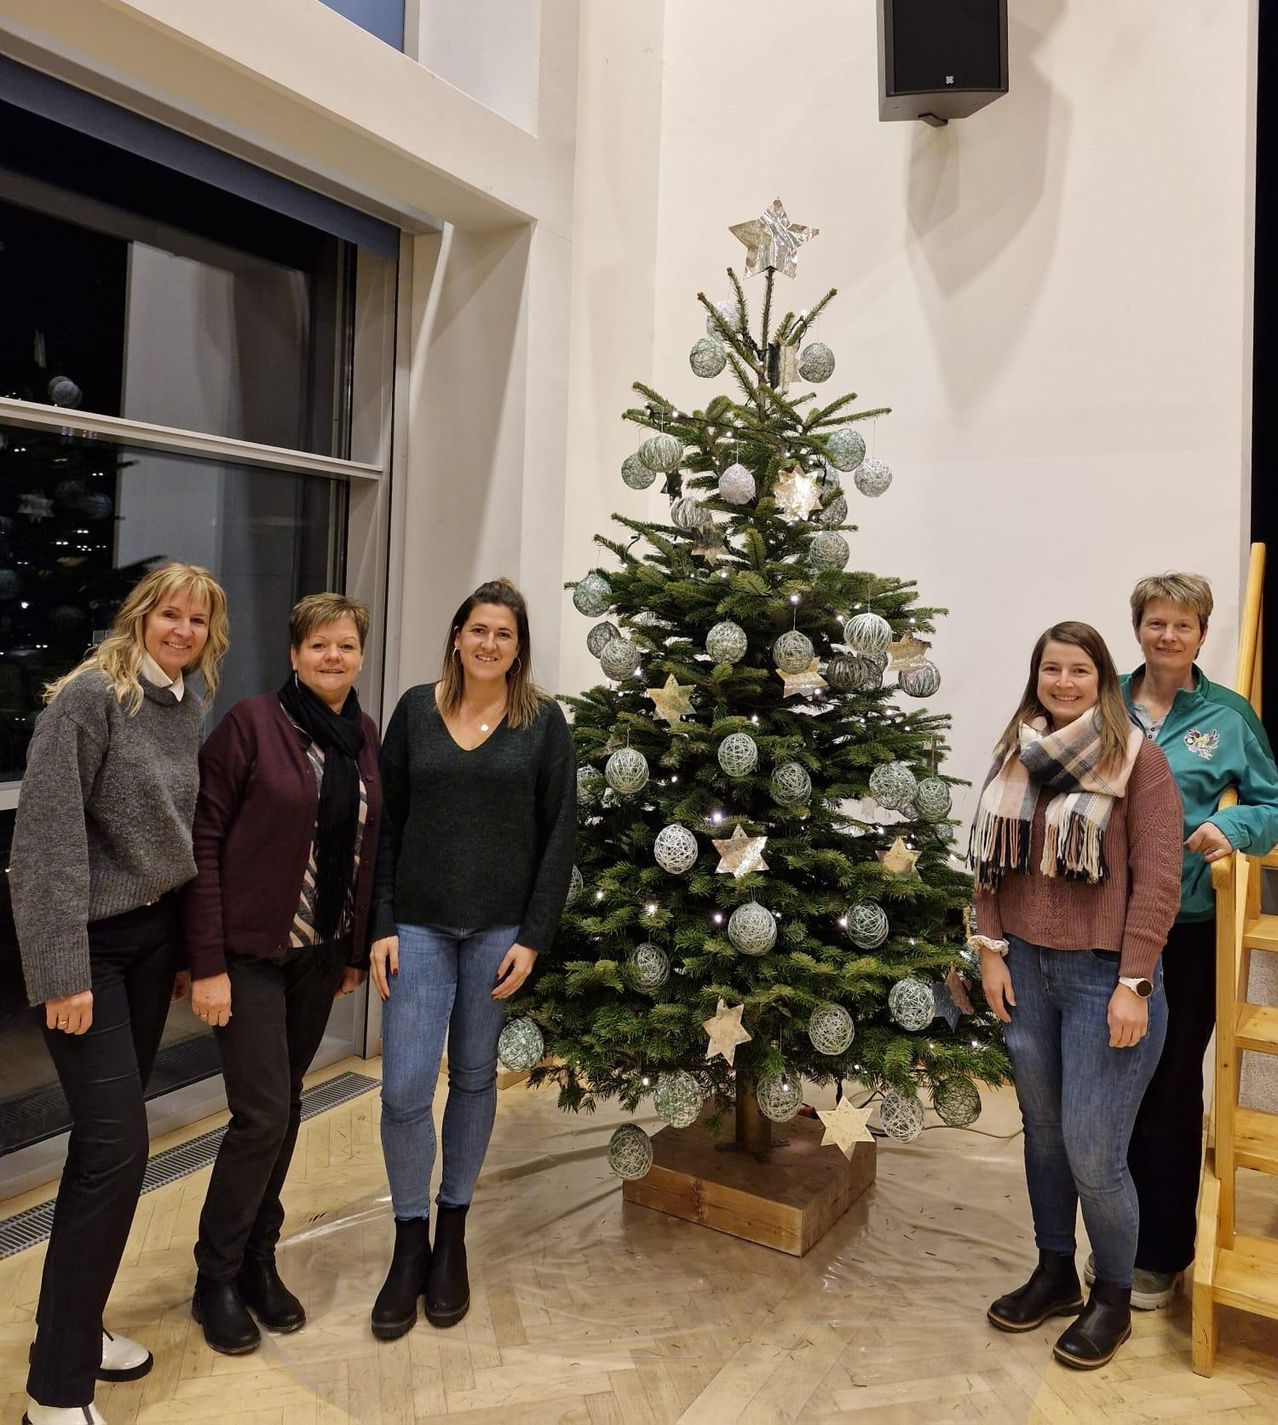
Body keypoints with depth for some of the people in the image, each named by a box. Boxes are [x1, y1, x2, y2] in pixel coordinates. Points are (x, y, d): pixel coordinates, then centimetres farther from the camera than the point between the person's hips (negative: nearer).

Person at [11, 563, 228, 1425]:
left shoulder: (189, 709, 7)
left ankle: (78, 1324, 31)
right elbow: (47, 838, -18)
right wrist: (61, 971, -20)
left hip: (154, 936, 7)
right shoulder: (90, 696, -14)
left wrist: (190, 948, 13)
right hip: (91, 942, -6)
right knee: (118, 1142, -8)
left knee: (110, 1137, 13)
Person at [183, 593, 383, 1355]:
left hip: (322, 951, 5)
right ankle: (217, 1278, 20)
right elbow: (204, 841, -13)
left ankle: (259, 1258, 33)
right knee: (263, 1114, -3)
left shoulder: (365, 735, 4)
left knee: (286, 1105, 15)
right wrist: (208, 963, -15)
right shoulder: (252, 723, -13)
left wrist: (359, 948, 9)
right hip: (249, 949, -5)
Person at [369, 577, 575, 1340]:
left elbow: (559, 834, -1)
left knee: (474, 1079, 12)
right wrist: (382, 925, -2)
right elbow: (386, 824, 4)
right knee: (404, 1089, -2)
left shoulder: (543, 720, -1)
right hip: (419, 925, 1)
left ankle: (452, 1238, 32)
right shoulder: (416, 710, 3)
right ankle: (410, 1244, 21)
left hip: (499, 927, -1)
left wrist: (534, 937, -6)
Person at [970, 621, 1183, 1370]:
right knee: (1043, 1133, 16)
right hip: (1028, 969, 5)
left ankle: (1114, 1298, 26)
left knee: (1093, 1152, 1)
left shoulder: (1139, 757, -8)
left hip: (1104, 977, -5)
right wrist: (993, 951, 3)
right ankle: (1056, 1272, 36)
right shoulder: (1017, 755, 7)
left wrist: (1134, 985, -13)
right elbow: (994, 861, 9)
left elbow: (1158, 878, -11)